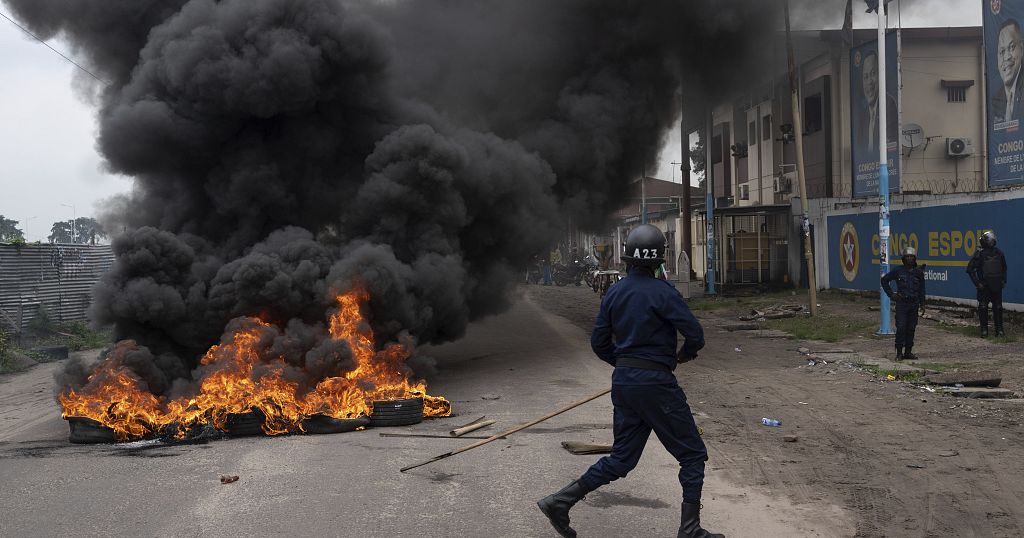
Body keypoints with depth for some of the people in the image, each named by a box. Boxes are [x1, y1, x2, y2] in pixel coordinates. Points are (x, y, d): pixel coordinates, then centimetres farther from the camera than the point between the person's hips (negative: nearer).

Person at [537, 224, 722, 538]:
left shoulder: (614, 293, 6)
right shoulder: (661, 292, -13)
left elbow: (599, 343, 10)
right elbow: (695, 335, -14)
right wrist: (685, 354, 7)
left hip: (622, 382, 7)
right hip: (655, 383, -7)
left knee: (621, 459, 15)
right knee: (692, 454, 8)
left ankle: (559, 502, 10)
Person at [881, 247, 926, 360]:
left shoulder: (919, 272, 6)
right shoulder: (898, 271, 0)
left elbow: (921, 290, 11)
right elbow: (884, 280, 11)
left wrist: (922, 305, 7)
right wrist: (891, 294, 5)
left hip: (914, 304, 3)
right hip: (901, 303, -3)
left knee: (911, 328, 5)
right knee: (901, 328, -9)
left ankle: (908, 352, 13)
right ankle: (899, 352, -5)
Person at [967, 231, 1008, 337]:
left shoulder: (999, 253, 5)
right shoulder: (979, 254, -8)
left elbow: (1004, 268, 20)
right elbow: (970, 269, -6)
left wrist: (1004, 281, 11)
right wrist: (977, 283, -9)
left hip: (996, 286, 3)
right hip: (984, 287, -3)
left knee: (998, 308, 5)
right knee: (983, 308, 0)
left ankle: (999, 329, 12)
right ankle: (984, 330, 8)